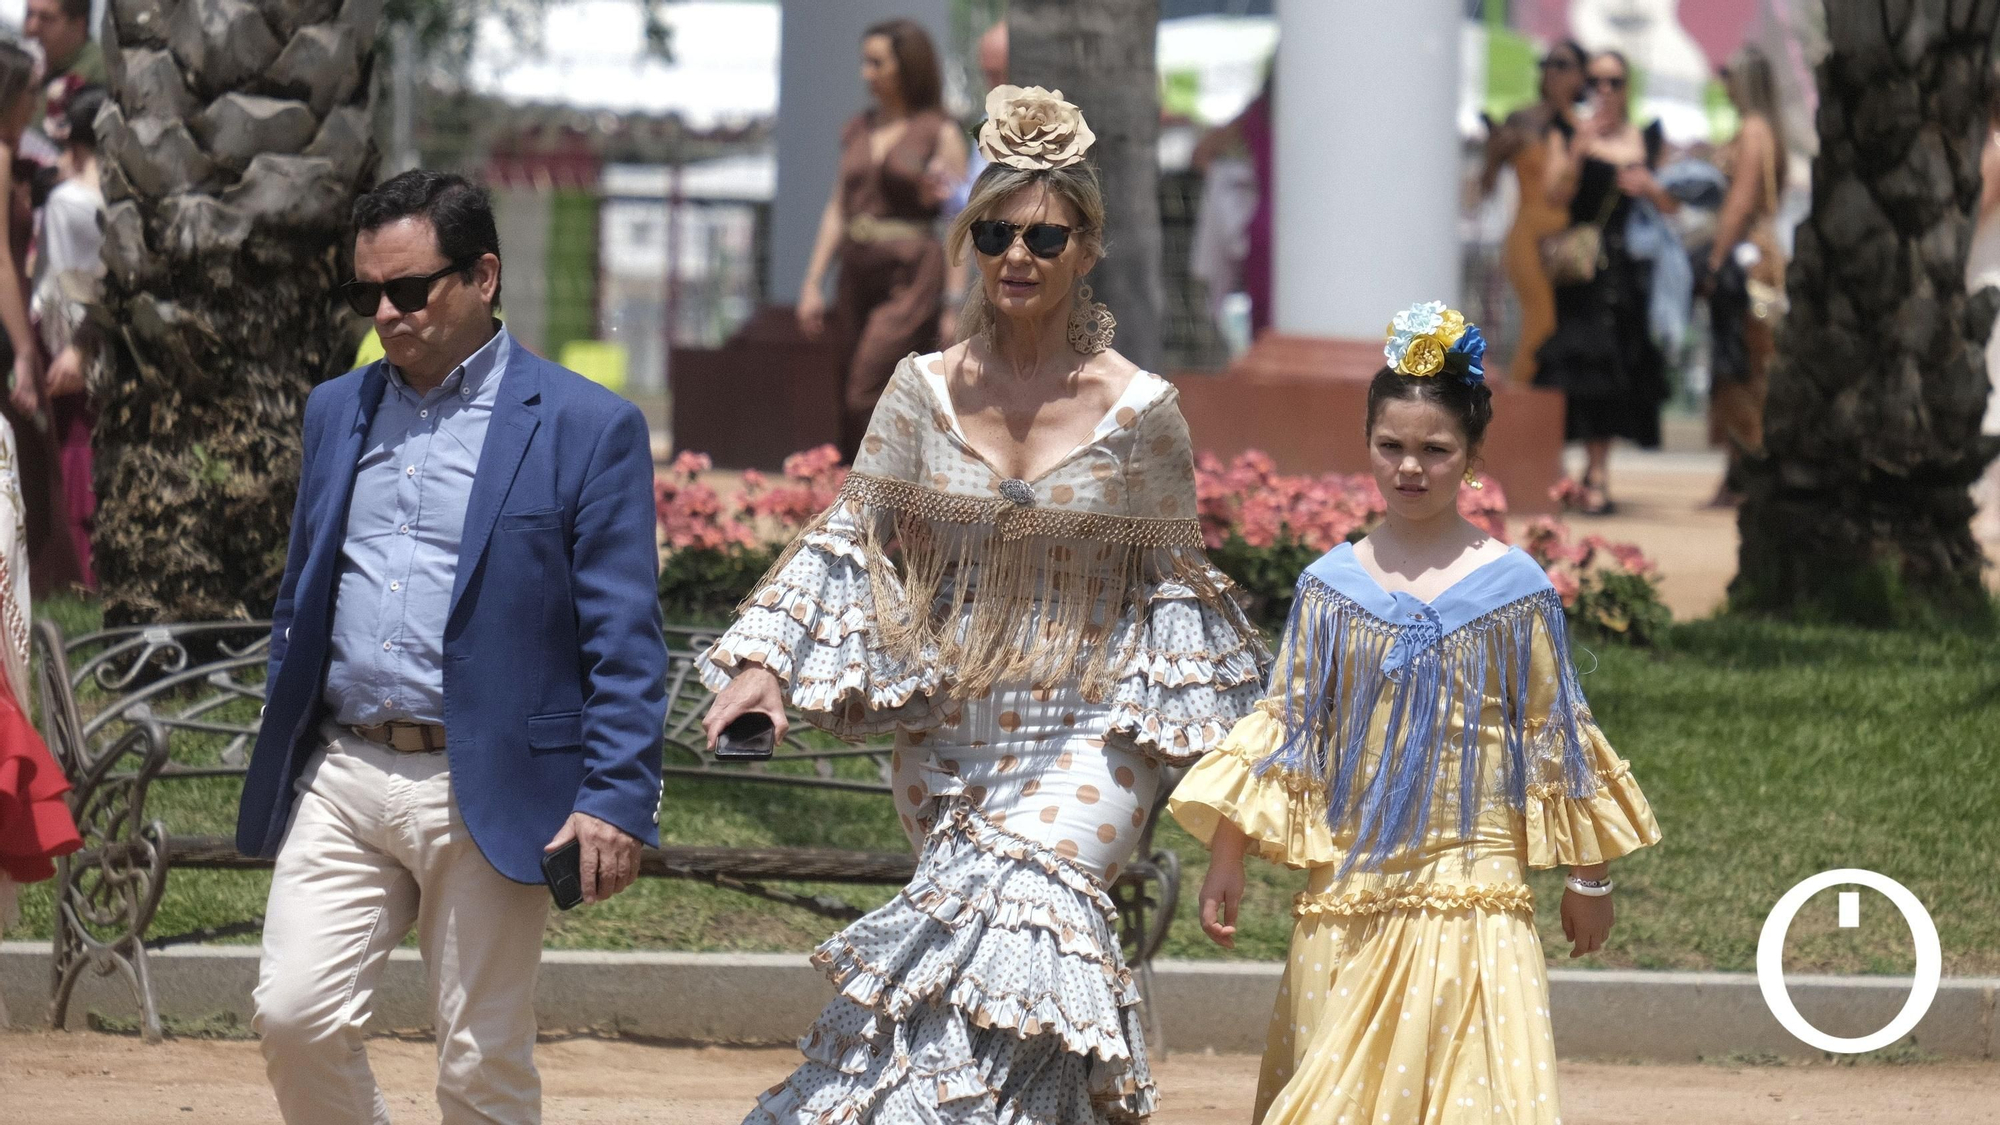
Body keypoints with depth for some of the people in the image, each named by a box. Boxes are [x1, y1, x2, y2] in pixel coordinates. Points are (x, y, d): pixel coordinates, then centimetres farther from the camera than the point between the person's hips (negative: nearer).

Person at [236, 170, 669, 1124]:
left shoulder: (585, 428, -2)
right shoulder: (338, 412, 14)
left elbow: (624, 641, -5)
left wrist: (617, 798, -13)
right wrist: (279, 764, 16)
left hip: (487, 797, -4)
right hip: (340, 781, 4)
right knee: (294, 1014, -9)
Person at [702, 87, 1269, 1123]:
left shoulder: (1138, 410, -4)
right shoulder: (925, 392, 3)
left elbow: (1170, 582, 4)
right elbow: (853, 543, 5)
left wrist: (1193, 733, 0)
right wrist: (764, 659, -6)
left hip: (1082, 738, -3)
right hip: (945, 735, 3)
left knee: (1009, 930, -22)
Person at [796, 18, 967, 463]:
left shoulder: (940, 134, -4)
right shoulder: (858, 130, 14)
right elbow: (837, 209, 17)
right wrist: (813, 283, 10)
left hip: (909, 280, -6)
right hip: (857, 274, 6)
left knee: (867, 400, -14)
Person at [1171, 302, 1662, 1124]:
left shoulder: (1513, 587, 2)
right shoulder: (1332, 586, 6)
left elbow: (1552, 739, 6)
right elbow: (1286, 725, 8)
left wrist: (1588, 880, 10)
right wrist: (1226, 860, 3)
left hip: (1473, 894, -2)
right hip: (1350, 894, 2)